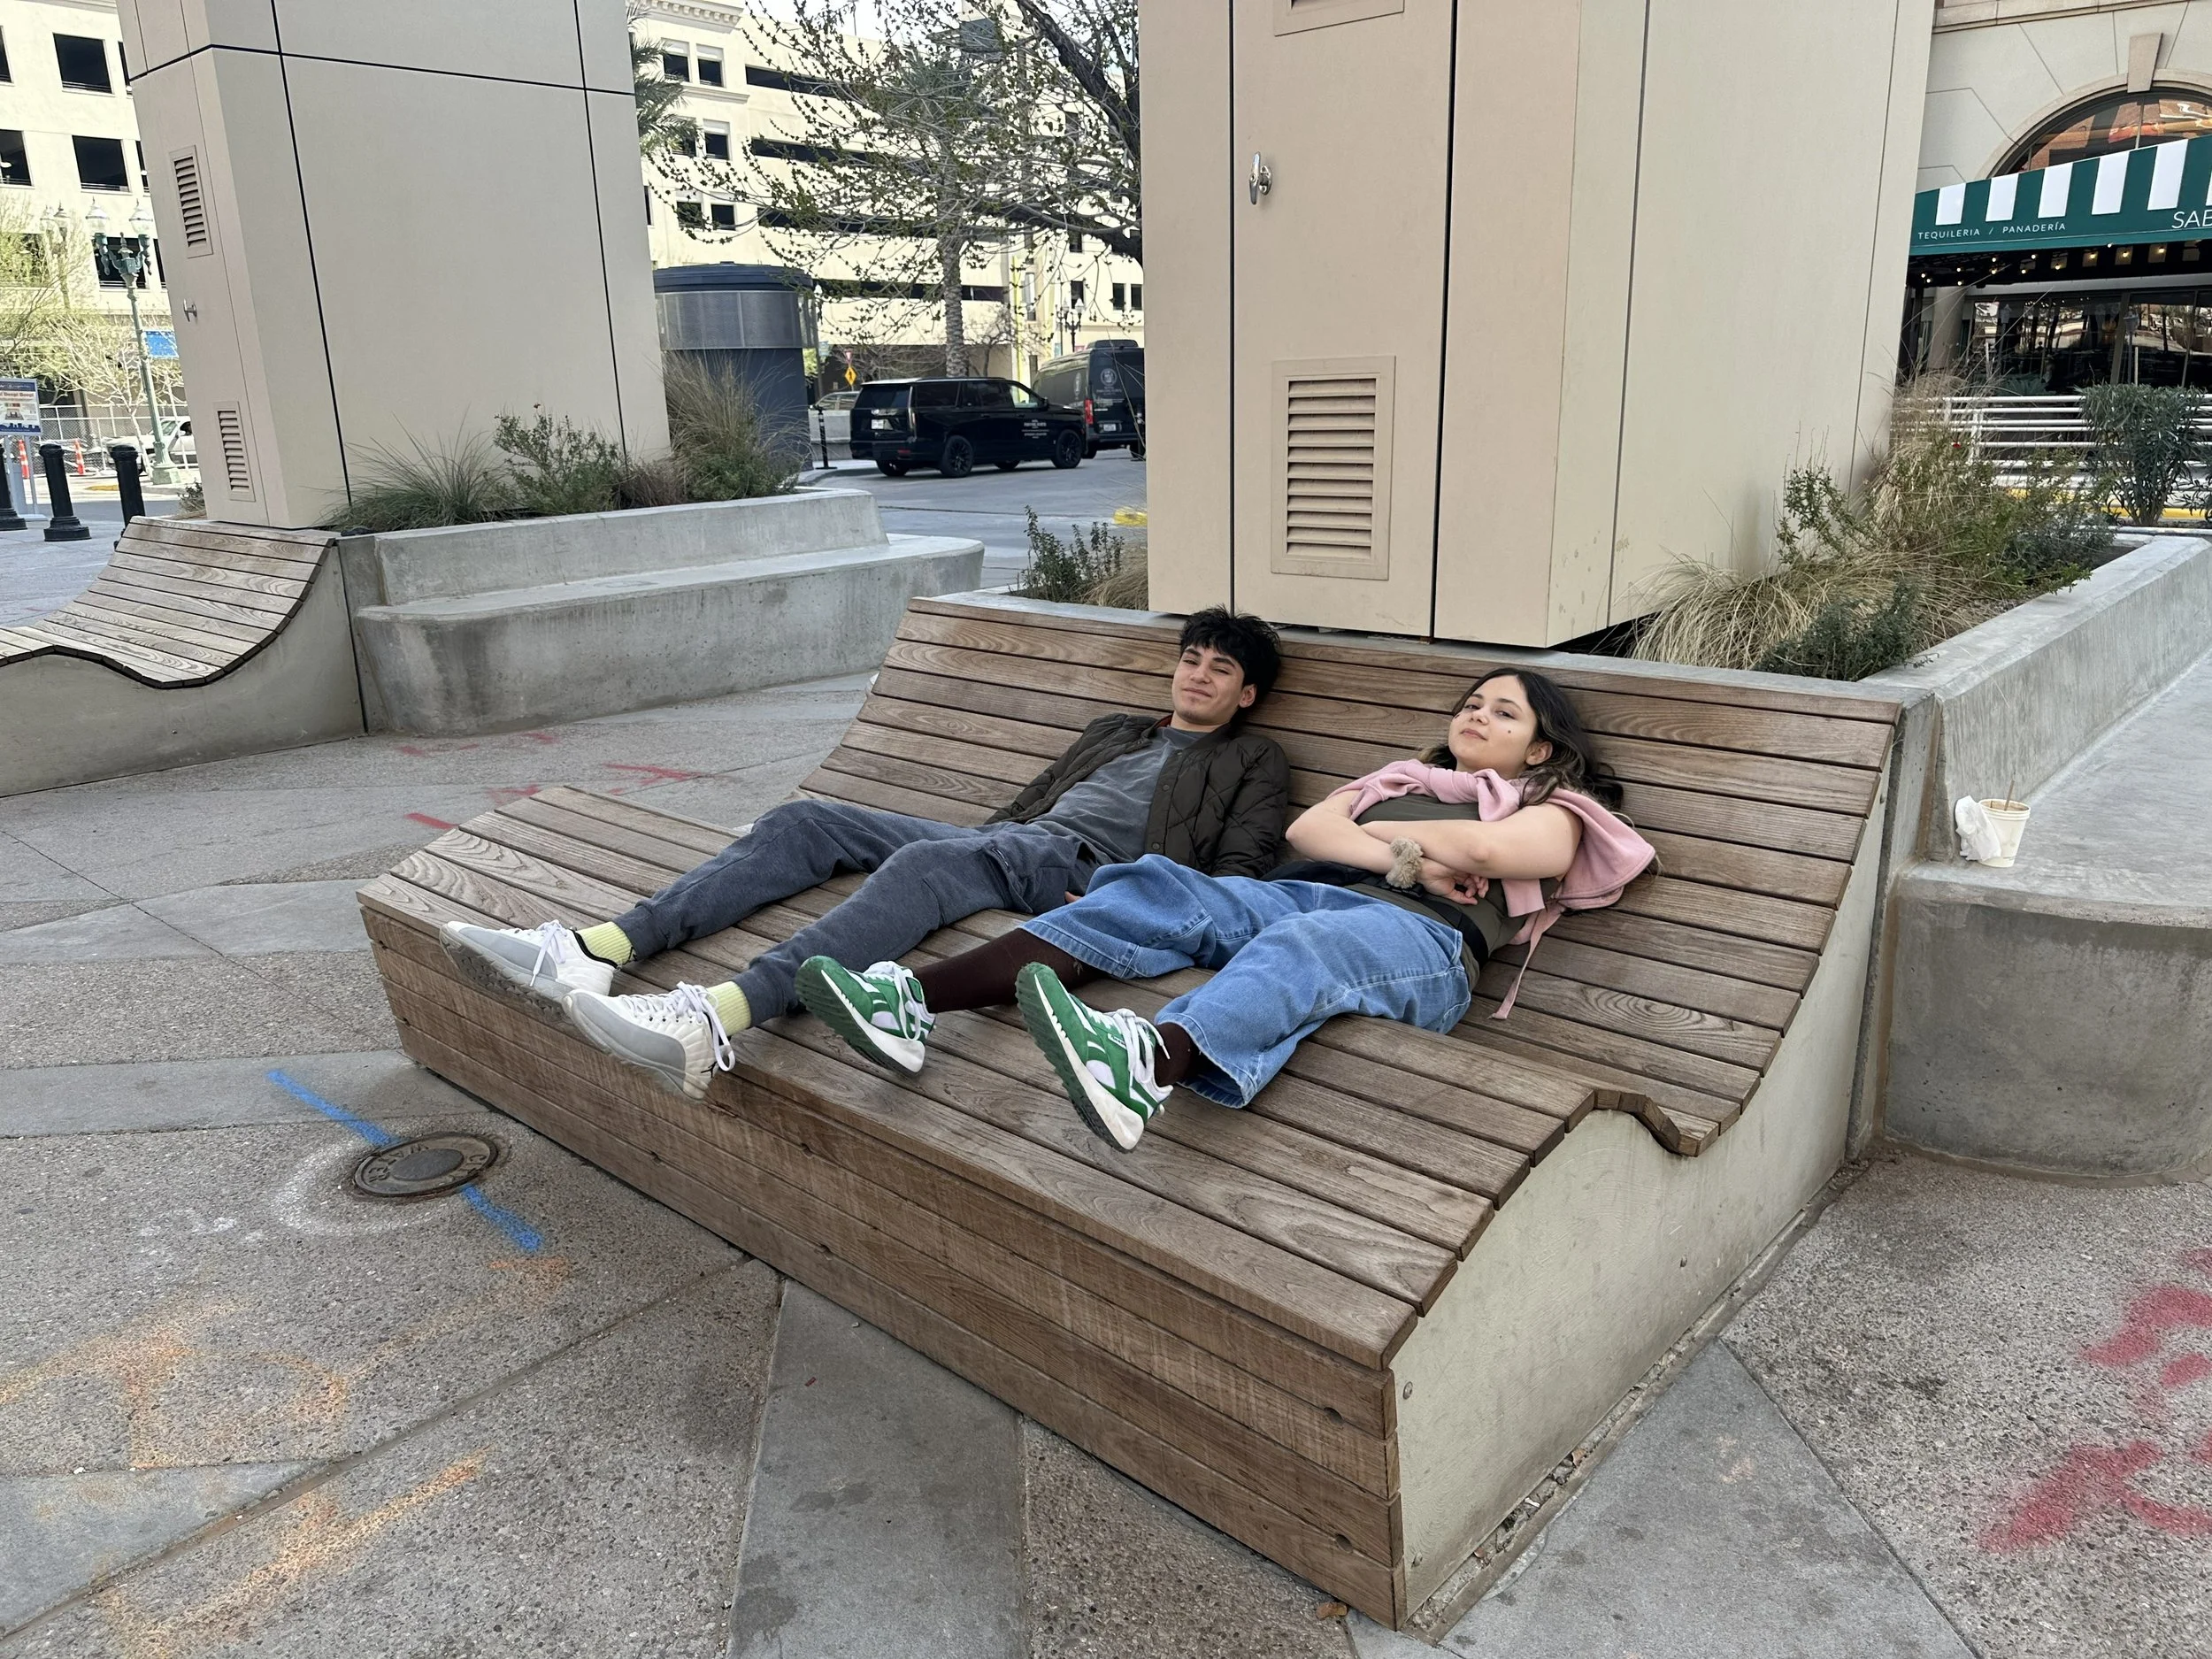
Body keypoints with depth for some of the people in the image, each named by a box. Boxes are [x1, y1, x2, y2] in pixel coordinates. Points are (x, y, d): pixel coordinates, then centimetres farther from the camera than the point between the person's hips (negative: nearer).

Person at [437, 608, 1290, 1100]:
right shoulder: (1114, 730, 35)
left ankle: (712, 1020, -58)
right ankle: (591, 952, -23)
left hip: (1083, 862, -7)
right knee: (806, 820, -11)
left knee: (926, 863, -39)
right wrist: (976, 841, 12)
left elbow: (1241, 870, 1)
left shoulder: (1253, 760, 16)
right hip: (1007, 840, 7)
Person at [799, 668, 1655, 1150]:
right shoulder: (1408, 777, 35)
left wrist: (1370, 828, 10)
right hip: (1312, 895, 5)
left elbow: (1483, 849, -5)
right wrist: (1401, 858, 0)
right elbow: (1305, 826, 16)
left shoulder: (1555, 811, 20)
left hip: (1424, 941, -5)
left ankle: (1143, 1067, -72)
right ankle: (917, 996, -37)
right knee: (1157, 890, -22)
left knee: (1303, 945, -39)